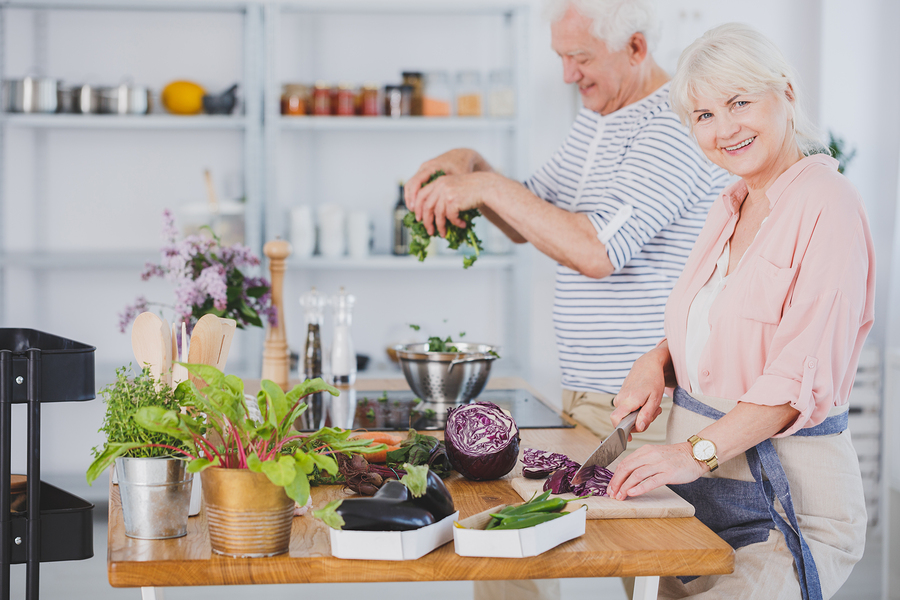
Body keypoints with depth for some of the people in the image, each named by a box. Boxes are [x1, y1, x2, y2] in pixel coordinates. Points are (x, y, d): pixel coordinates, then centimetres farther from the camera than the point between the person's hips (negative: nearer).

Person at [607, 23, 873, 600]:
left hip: (788, 503, -8)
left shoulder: (825, 203, -12)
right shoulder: (732, 206, 15)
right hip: (702, 491, 8)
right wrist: (660, 357, 6)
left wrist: (698, 451, -25)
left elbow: (804, 374, -19)